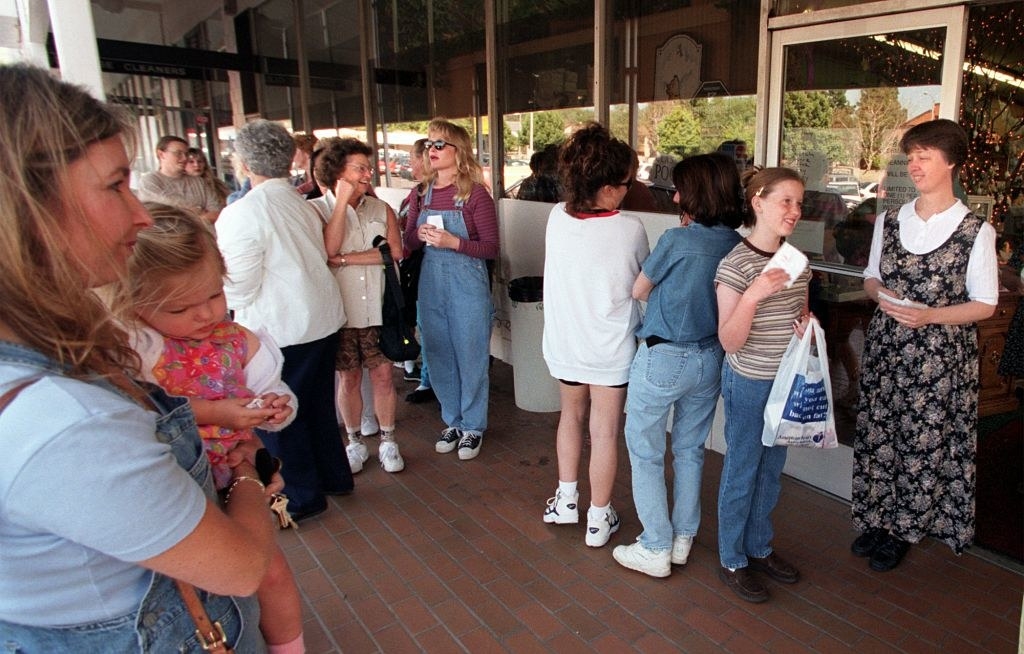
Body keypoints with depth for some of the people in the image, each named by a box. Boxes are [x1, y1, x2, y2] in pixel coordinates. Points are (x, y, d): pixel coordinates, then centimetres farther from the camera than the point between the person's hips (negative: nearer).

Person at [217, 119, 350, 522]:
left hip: (279, 330, -7)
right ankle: (334, 476, 38)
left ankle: (302, 496, 24)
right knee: (319, 404, 22)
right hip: (323, 319, 7)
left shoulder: (240, 215, -19)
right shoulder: (303, 205, 3)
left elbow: (239, 289, -17)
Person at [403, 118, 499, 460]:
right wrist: (420, 235, -10)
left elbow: (492, 248, -10)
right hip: (431, 281, 6)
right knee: (439, 354, 13)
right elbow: (409, 241, 12)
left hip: (467, 282, -5)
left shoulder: (475, 193, -9)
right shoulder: (423, 192, 6)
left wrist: (453, 242, -21)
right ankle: (452, 421, 30)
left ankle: (473, 426, 22)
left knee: (471, 355, 5)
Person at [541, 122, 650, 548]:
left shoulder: (557, 218, -10)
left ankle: (566, 499, 35)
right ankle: (599, 518, 24)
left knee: (571, 416, 25)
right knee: (604, 431, 10)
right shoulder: (630, 229, -19)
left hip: (564, 342, 4)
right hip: (610, 349, -4)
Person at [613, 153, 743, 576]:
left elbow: (639, 291, -4)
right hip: (709, 360, 7)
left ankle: (655, 550, 16)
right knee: (690, 451, 19)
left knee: (646, 454, 8)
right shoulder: (737, 245, -1)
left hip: (663, 359, -6)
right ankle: (682, 539, 31)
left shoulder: (676, 240, -18)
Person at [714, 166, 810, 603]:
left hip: (788, 380, 7)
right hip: (749, 382, -7)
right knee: (742, 472, 7)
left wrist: (808, 323, -6)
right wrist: (753, 295, -34)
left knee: (771, 469, 19)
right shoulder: (736, 264, -19)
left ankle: (759, 547, 38)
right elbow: (729, 341, -20)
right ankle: (732, 562, 25)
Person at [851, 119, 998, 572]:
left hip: (941, 353, -4)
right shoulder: (889, 221, 7)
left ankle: (902, 529, 23)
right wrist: (880, 293, -9)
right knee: (877, 432, 9)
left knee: (924, 439, 5)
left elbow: (984, 305, -5)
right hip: (885, 345, 4)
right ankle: (875, 518, 27)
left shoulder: (975, 231, -7)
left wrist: (928, 315, -20)